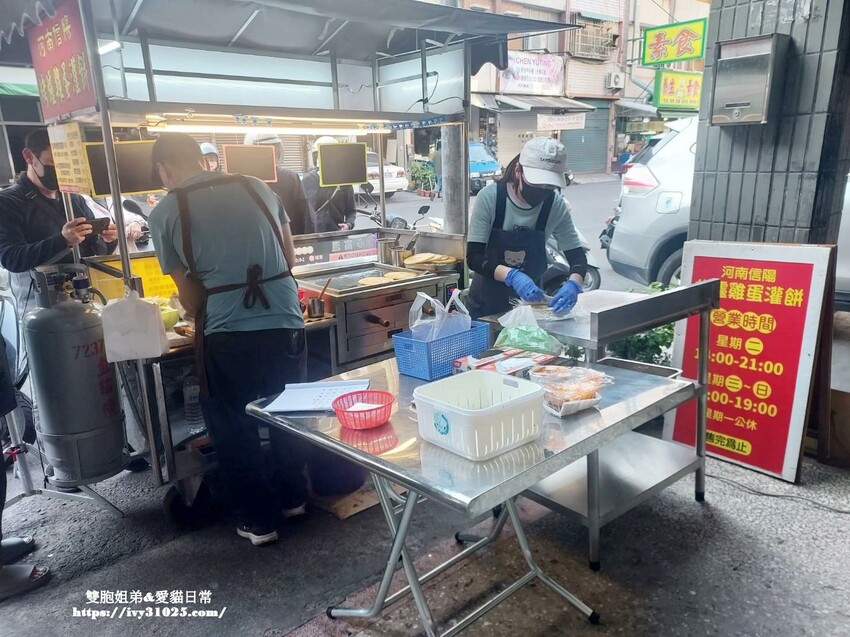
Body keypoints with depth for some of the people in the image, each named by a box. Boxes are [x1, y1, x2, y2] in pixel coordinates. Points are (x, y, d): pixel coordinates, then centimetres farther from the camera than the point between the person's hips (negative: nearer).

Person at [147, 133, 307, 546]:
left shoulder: (164, 213, 0)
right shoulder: (256, 188, 8)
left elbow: (190, 297, 3)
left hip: (228, 335, -3)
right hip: (286, 323, 4)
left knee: (233, 428, 16)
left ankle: (257, 520, 26)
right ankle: (294, 498, 38)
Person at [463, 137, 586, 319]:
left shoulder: (556, 206, -13)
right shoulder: (490, 197, -20)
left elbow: (577, 256, -8)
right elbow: (473, 257, -21)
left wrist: (573, 284, -30)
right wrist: (511, 275, -38)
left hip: (528, 301, 2)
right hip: (486, 303, -2)